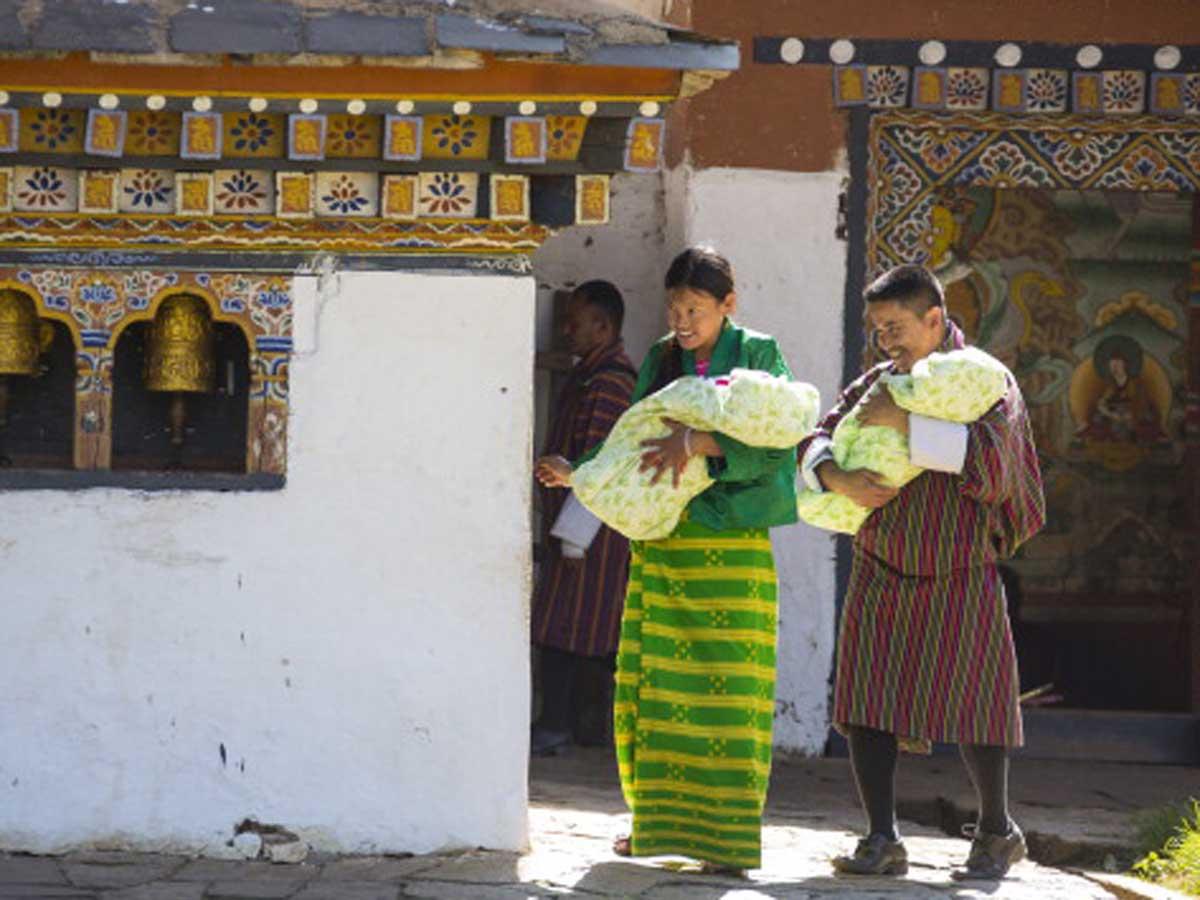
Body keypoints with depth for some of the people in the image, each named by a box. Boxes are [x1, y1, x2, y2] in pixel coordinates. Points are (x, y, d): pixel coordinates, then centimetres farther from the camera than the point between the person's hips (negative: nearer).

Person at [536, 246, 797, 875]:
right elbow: (633, 449, 15)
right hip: (661, 541, 4)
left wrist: (701, 442, -24)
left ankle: (728, 834, 0)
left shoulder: (758, 355, 0)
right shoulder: (660, 361, 13)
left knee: (729, 689, -5)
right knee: (653, 683, 4)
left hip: (733, 546, -4)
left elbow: (775, 441, -13)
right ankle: (658, 819, 16)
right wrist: (576, 474, 1)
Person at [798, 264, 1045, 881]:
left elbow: (986, 456, -24)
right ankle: (882, 842, 3)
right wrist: (838, 479, -17)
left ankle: (997, 834, 18)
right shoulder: (876, 384, 9)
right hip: (882, 572, 5)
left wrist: (903, 421, -25)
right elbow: (816, 444, 6)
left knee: (970, 706, -2)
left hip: (959, 577, -4)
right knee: (866, 705, -3)